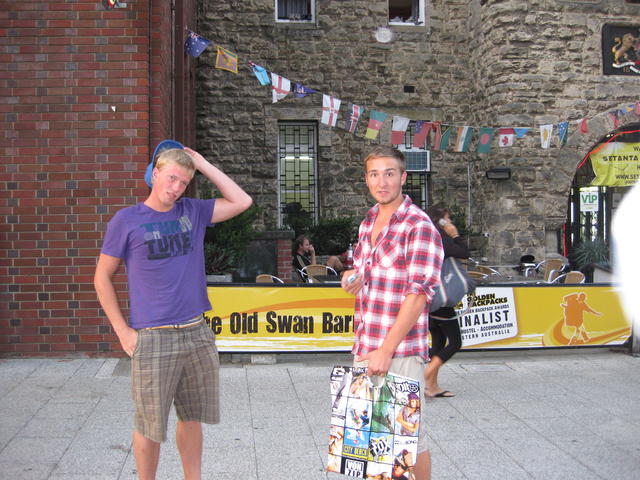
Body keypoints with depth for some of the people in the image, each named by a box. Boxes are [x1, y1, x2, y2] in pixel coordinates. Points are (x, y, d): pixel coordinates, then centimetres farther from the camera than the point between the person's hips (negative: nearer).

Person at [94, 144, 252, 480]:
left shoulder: (192, 212, 7)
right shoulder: (126, 220, -3)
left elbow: (241, 202, 5)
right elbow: (102, 278, 1)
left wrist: (202, 164, 2)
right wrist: (122, 331, -5)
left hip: (197, 334, 4)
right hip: (152, 338, -4)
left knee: (192, 417, 15)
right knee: (149, 427, 5)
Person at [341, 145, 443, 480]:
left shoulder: (419, 227, -12)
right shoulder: (367, 223, 13)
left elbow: (418, 294, -18)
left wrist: (386, 351, -21)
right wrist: (354, 277, 3)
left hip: (400, 351, -7)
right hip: (364, 347, 7)